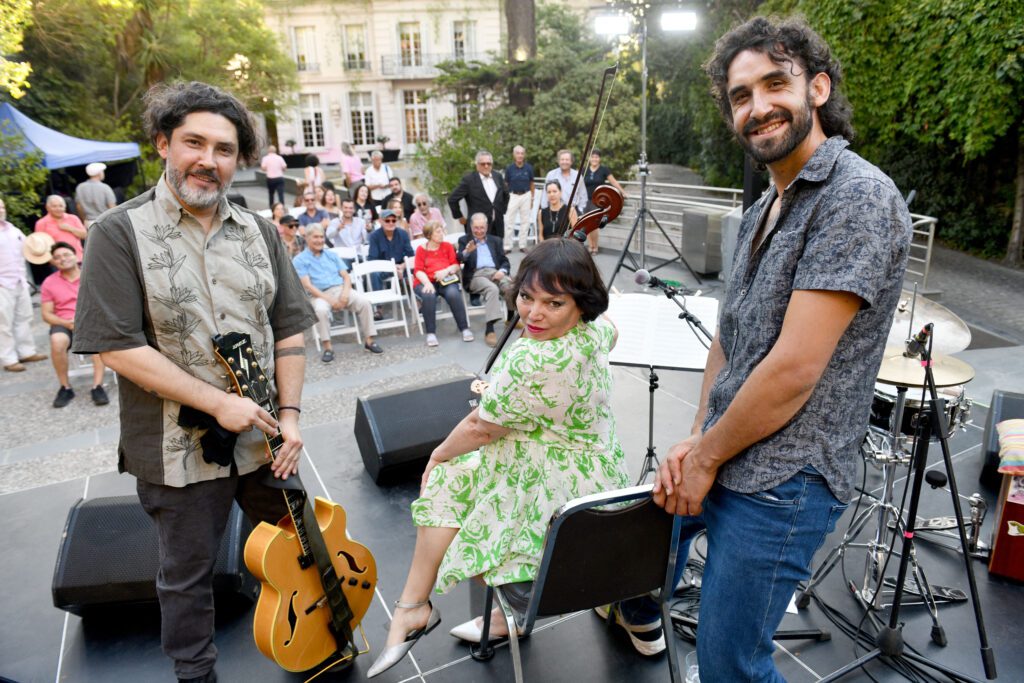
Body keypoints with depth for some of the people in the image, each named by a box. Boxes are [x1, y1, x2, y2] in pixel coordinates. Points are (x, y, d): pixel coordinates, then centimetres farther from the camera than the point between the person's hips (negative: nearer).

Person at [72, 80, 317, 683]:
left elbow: (291, 331, 4)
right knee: (188, 576, 16)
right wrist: (217, 402, -19)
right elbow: (118, 346, -15)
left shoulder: (260, 232, 4)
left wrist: (289, 415, -6)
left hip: (265, 438, 4)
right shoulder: (121, 234, -9)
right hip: (181, 450, -3)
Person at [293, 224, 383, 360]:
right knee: (321, 310, -38)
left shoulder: (332, 255, 20)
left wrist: (345, 293, -10)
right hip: (321, 294, -3)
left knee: (364, 301, -24)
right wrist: (329, 299, -18)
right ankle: (327, 347, -27)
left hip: (341, 289, 3)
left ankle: (369, 340, -18)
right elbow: (307, 285, -6)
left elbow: (346, 276, 13)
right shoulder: (299, 260, 6)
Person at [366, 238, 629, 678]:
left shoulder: (531, 363, -34)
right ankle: (413, 608, 26)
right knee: (447, 482, 15)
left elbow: (480, 429, -17)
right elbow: (610, 332, 23)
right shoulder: (594, 328, -7)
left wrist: (440, 454, 1)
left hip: (559, 488, -10)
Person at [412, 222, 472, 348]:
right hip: (426, 281, -1)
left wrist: (446, 271, -15)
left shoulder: (448, 246, 16)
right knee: (428, 296, -35)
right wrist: (427, 282, -19)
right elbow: (418, 270, 1)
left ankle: (464, 328, -26)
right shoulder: (421, 249, 11)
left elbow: (456, 265, 7)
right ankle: (431, 333, -30)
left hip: (446, 280, 1)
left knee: (453, 294, -32)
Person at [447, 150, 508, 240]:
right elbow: (452, 199, -6)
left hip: (497, 227, 5)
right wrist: (459, 216, 0)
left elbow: (505, 196, 24)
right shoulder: (469, 179, -9)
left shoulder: (498, 176, 8)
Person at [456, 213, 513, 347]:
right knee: (492, 289, -37)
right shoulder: (464, 240, 17)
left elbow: (505, 261, 16)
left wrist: (502, 271, -8)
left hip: (495, 273, 3)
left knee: (511, 285, -32)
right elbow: (459, 259, 1)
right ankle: (489, 329, -43)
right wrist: (466, 251, -22)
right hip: (476, 275, -3)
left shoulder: (495, 240, 24)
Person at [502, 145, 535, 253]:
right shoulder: (509, 168, -4)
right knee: (509, 221, -2)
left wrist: (532, 198, 8)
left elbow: (531, 183, 8)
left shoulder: (529, 167, -1)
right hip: (513, 196, -1)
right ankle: (508, 246, 5)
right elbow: (506, 184, 4)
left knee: (525, 221, 6)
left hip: (526, 196, 1)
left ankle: (522, 245, 15)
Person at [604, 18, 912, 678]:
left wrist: (706, 456, -12)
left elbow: (794, 368, -24)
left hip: (781, 481, -9)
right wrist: (698, 437, -1)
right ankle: (640, 617, 61)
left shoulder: (859, 197, -19)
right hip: (720, 456, 9)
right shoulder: (761, 211, 11)